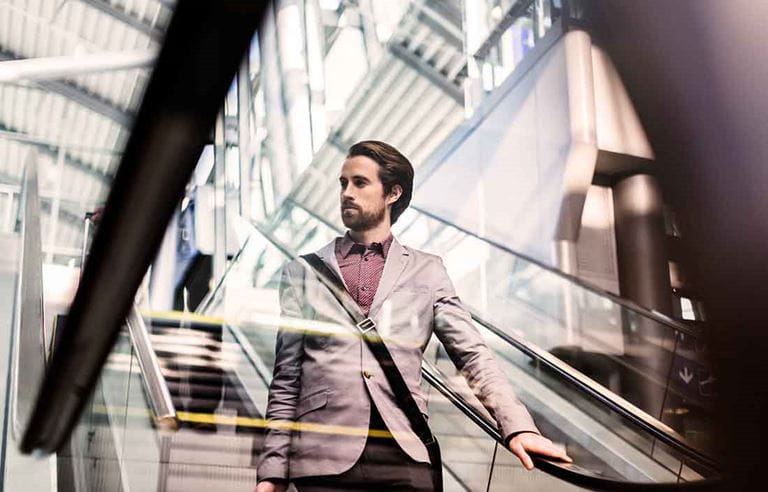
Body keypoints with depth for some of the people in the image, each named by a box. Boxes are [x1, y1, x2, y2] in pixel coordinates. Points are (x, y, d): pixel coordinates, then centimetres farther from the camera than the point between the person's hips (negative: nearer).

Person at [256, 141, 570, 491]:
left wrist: (518, 426, -11)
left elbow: (473, 356, 5)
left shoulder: (427, 271, 13)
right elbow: (286, 381, 11)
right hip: (325, 453, 0)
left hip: (404, 454, 0)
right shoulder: (303, 272, 13)